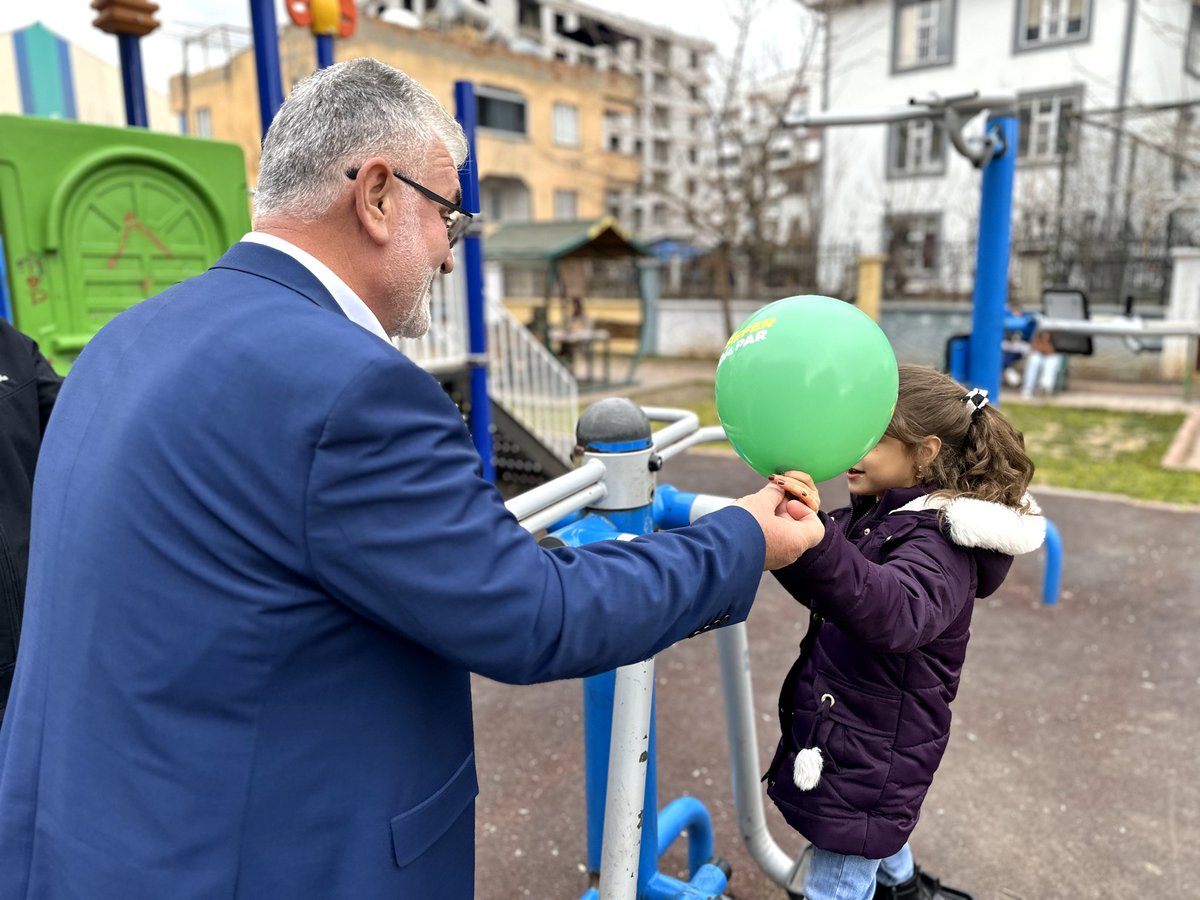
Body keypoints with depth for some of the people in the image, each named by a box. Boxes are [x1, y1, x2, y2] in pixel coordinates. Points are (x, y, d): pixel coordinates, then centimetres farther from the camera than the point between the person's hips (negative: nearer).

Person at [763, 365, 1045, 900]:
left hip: (872, 756, -9)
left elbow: (896, 613, -49)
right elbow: (826, 591, 13)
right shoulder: (880, 514, -1)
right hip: (841, 735, 9)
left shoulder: (939, 544, -27)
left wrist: (818, 542, -65)